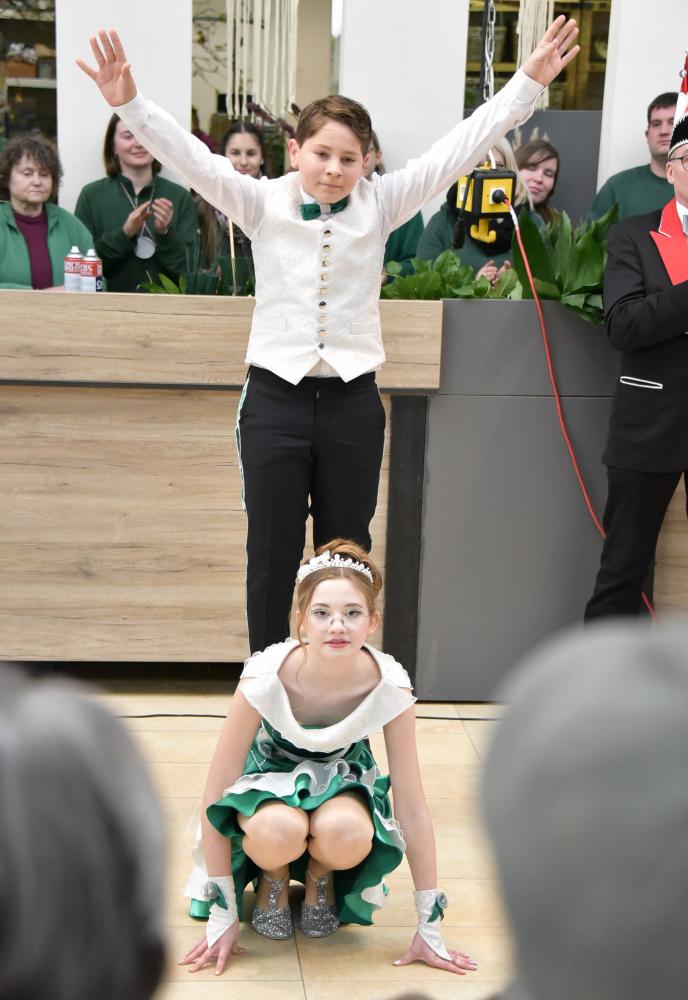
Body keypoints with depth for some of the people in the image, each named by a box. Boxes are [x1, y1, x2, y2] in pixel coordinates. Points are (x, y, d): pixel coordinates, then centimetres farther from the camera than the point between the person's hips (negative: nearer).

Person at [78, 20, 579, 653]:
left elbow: (458, 150, -4)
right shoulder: (263, 204, -1)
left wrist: (528, 83, -11)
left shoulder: (380, 204, 1)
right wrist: (130, 103, -26)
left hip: (353, 402, 1)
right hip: (275, 398, -1)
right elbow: (192, 157, -11)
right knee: (272, 554, 9)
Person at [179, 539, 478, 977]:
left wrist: (430, 931, -15)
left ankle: (320, 879, 1)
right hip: (271, 773, -1)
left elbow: (412, 808, -19)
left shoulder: (390, 685, -28)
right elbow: (216, 792, -24)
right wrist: (222, 920, -22)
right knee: (279, 832, -38)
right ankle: (273, 881, -1)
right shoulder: (266, 677, -32)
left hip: (341, 775, 1)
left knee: (347, 835, -36)